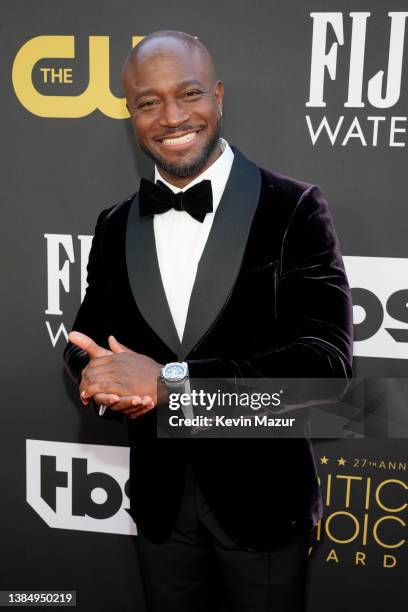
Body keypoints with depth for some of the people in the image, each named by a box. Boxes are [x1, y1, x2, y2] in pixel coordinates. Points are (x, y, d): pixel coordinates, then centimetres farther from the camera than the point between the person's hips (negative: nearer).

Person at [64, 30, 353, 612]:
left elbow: (327, 360, -21)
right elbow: (87, 340, 7)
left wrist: (169, 379, -27)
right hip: (160, 497, 4)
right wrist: (110, 381, -17)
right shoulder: (115, 226, 1)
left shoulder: (293, 208, -14)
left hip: (262, 496, -3)